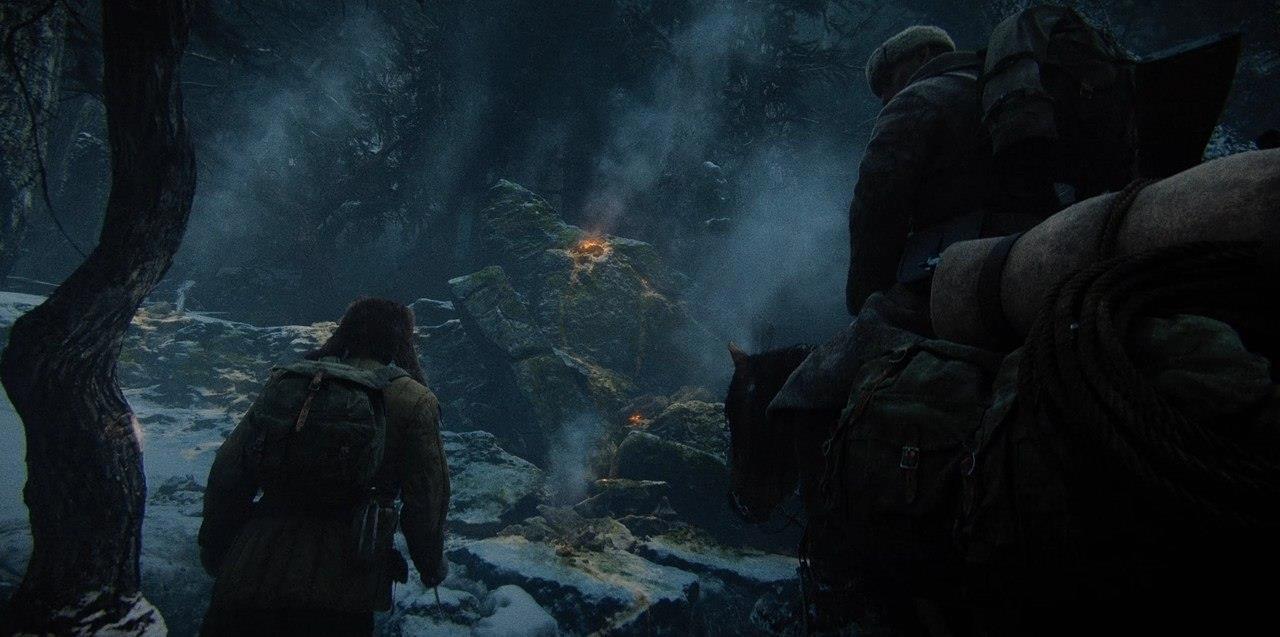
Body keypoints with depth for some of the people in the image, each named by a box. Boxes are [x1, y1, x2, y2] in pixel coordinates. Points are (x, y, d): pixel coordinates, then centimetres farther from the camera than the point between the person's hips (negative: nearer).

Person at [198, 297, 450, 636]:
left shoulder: (286, 381, 12)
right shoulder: (411, 400, 2)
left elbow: (227, 474, 11)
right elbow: (427, 497, 0)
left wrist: (215, 549, 24)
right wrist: (432, 564, 17)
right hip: (338, 593, -3)